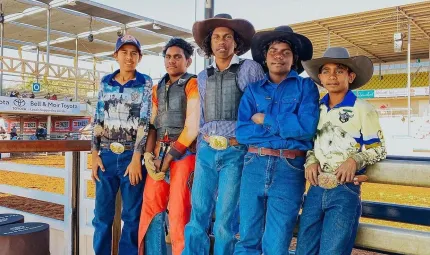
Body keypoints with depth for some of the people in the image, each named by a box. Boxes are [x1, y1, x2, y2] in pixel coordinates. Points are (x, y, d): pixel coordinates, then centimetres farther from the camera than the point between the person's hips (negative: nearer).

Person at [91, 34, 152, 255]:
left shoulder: (145, 83, 0)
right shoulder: (105, 82, 10)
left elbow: (145, 122, -7)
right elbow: (97, 120, 10)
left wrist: (136, 158, -13)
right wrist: (95, 154, 2)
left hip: (132, 155, -3)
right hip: (107, 155, 3)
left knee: (132, 215, 5)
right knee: (102, 213, 8)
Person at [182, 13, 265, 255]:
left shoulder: (250, 69, -2)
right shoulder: (203, 77, 13)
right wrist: (204, 142, 13)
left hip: (235, 152, -4)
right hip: (206, 151, 4)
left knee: (226, 219, 3)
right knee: (198, 214, 6)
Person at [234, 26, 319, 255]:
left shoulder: (306, 86, 5)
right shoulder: (253, 89, 11)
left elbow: (307, 127, -12)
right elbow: (241, 132, -1)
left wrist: (265, 120, -5)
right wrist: (283, 126, -7)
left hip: (289, 169, -2)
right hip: (254, 166, 2)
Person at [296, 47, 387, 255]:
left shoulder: (362, 109, -3)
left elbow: (378, 149, 0)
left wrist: (355, 160, -19)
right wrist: (311, 161, 0)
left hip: (345, 190, -4)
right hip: (316, 189, 5)